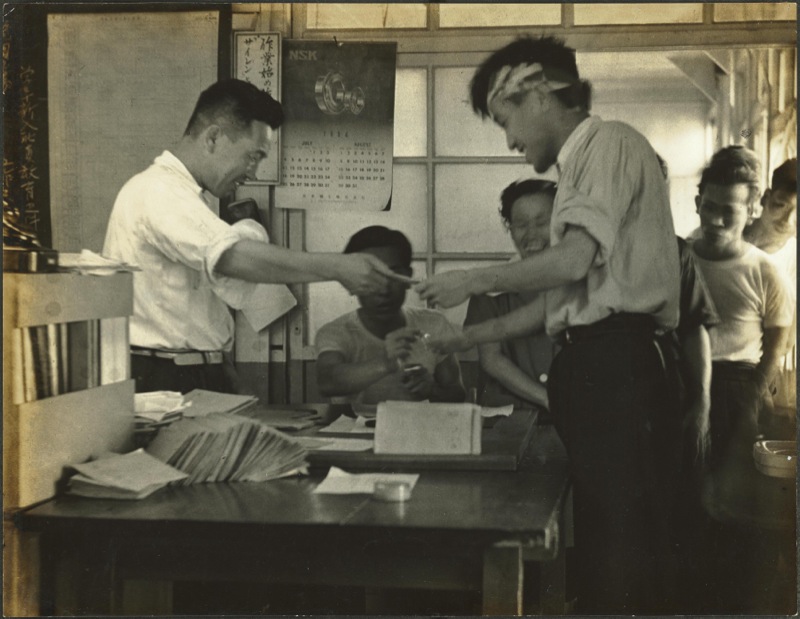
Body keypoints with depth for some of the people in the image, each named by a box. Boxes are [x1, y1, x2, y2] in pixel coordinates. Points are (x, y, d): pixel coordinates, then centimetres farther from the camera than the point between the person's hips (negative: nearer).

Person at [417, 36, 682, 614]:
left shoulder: (610, 142, -4)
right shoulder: (579, 165, 23)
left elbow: (576, 260, -17)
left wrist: (475, 281, -5)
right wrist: (479, 333, 21)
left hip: (617, 365, -9)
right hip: (594, 368, 10)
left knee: (622, 549, -8)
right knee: (601, 541, 11)